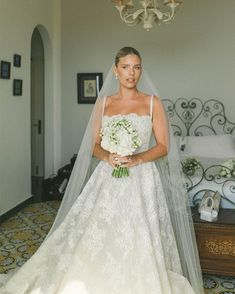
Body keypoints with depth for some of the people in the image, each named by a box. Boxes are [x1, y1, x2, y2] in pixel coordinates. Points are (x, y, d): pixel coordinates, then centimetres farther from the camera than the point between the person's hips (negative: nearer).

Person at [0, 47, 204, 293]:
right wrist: (107, 156, -13)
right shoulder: (104, 102, 9)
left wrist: (137, 158, -16)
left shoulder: (152, 102, 3)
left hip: (141, 180, -1)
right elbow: (95, 145, 9)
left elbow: (163, 146, 1)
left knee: (139, 245, -4)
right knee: (95, 239, -4)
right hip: (108, 180, 2)